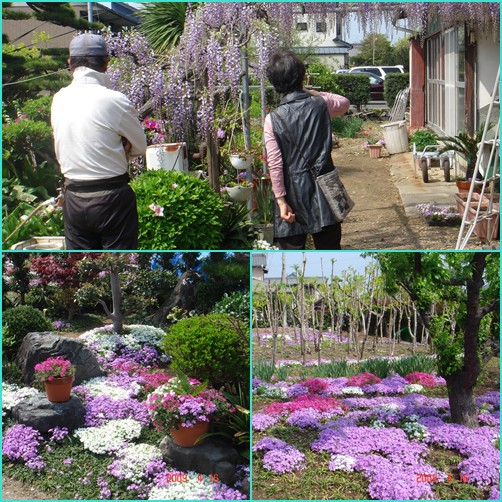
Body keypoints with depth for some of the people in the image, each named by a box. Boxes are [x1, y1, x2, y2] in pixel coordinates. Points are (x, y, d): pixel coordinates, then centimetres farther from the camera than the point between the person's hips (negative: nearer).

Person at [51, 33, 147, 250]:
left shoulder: (59, 100, 1)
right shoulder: (115, 101, -14)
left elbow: (59, 153, 9)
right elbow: (140, 146, -1)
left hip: (73, 199, 5)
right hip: (113, 198, -4)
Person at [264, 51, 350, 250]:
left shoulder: (272, 119, -9)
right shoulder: (320, 105, -3)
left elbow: (275, 165, -12)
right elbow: (344, 103, 21)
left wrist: (281, 200, -8)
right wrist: (312, 93, 18)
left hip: (293, 191, -2)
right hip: (323, 188, 2)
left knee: (292, 248, 8)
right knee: (329, 248, 11)